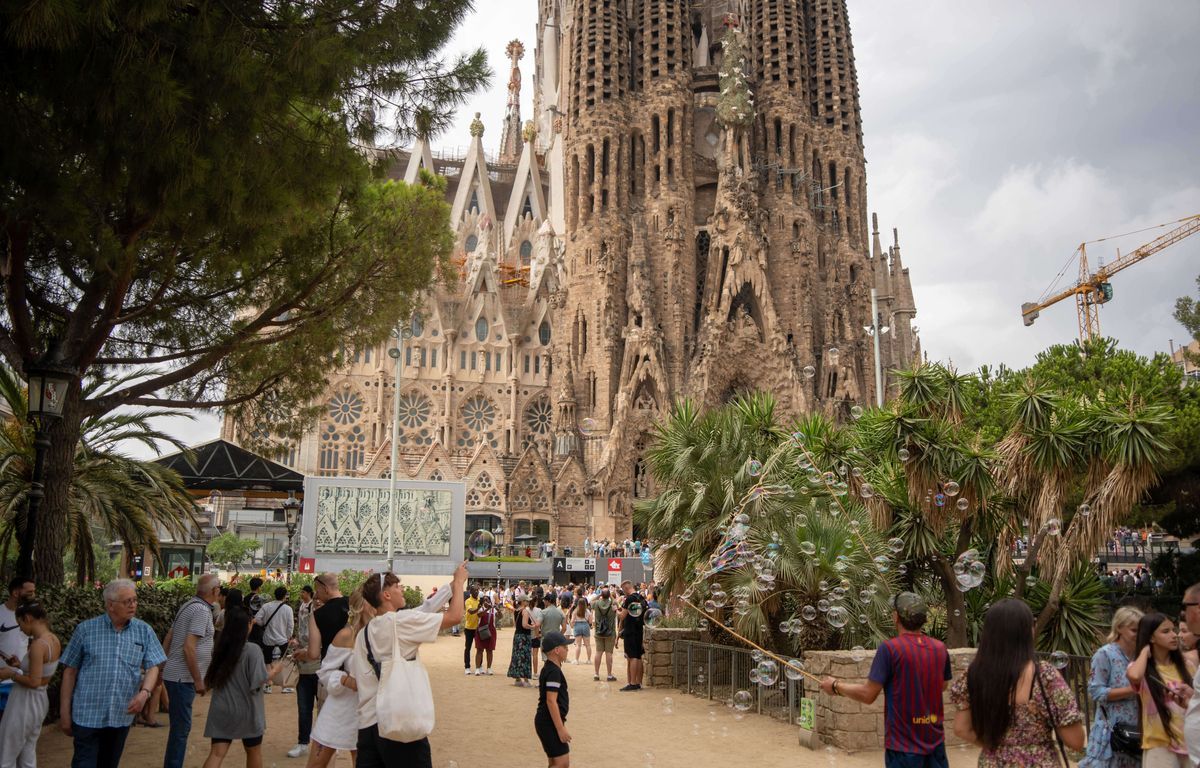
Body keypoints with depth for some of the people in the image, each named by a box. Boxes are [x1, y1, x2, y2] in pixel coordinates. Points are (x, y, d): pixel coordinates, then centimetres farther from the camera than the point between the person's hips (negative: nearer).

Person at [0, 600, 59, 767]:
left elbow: (34, 682, -24)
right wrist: (19, 668, 12)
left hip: (25, 703, -8)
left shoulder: (38, 644, -24)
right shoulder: (54, 639, 2)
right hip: (40, 700, 9)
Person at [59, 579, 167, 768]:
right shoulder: (86, 629, -3)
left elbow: (153, 666, 1)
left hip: (122, 716, 3)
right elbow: (70, 671, 2)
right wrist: (64, 712, 1)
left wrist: (145, 692, -18)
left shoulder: (144, 631, 3)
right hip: (88, 716, -3)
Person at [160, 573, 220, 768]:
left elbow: (168, 639, 17)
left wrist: (163, 666, 23)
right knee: (181, 728, -3)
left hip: (174, 674, 10)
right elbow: (188, 648, -23)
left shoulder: (189, 605, 11)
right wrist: (198, 680, -18)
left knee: (179, 726, 17)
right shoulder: (202, 610, -18)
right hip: (183, 677, -10)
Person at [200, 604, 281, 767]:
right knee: (254, 752, 16)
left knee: (216, 754, -1)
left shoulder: (219, 649, 3)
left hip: (221, 711, 4)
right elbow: (258, 681, -20)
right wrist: (272, 671, -1)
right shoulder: (252, 650, -15)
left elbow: (210, 681, 16)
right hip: (247, 712, -4)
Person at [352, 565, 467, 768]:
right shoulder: (401, 620, -10)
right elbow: (455, 616, -10)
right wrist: (459, 581, 5)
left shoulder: (363, 634, 12)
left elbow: (355, 677, 12)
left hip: (368, 723, 7)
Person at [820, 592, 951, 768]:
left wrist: (836, 686, 0)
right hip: (935, 742, 5)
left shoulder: (890, 648, -17)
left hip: (904, 745, -4)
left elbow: (868, 695, -16)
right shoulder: (940, 648, -2)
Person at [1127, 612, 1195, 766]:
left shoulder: (1185, 666, 8)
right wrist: (1145, 651, -14)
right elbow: (1134, 676, -32)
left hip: (1190, 742, 4)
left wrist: (1191, 695, -13)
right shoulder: (1141, 668, -6)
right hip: (1160, 744, -4)